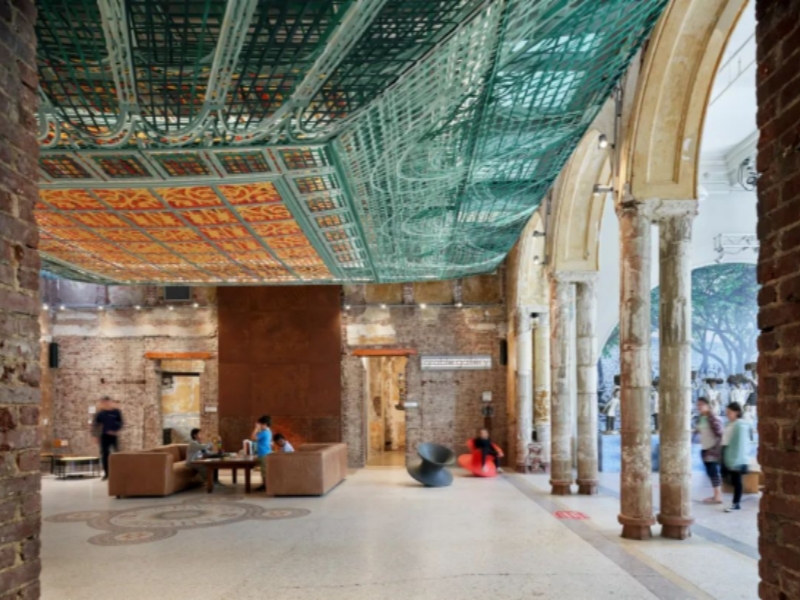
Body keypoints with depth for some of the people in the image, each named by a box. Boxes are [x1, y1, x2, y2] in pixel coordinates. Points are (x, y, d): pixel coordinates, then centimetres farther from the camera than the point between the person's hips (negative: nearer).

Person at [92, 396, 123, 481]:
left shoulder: (116, 411, -3)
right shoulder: (100, 413, 2)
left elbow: (121, 422, 1)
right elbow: (95, 424, 6)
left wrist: (117, 430, -12)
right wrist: (96, 435, 1)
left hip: (114, 435, -2)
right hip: (104, 436, 2)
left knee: (117, 453, -2)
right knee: (104, 454, 2)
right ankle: (106, 473, 10)